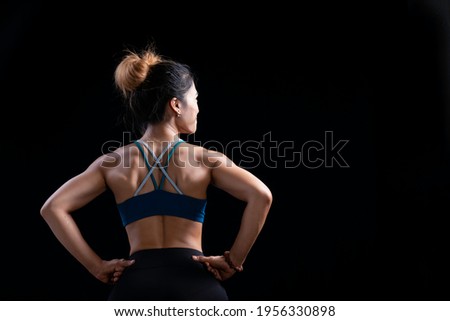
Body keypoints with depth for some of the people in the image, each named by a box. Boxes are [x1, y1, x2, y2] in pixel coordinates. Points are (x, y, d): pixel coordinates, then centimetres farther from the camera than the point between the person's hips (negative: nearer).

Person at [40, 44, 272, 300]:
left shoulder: (112, 162, 8)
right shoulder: (205, 159, 3)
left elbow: (53, 208, 0)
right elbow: (261, 196, -11)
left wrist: (97, 266, 2)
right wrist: (233, 261, -3)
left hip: (136, 285, 2)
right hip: (196, 285, -2)